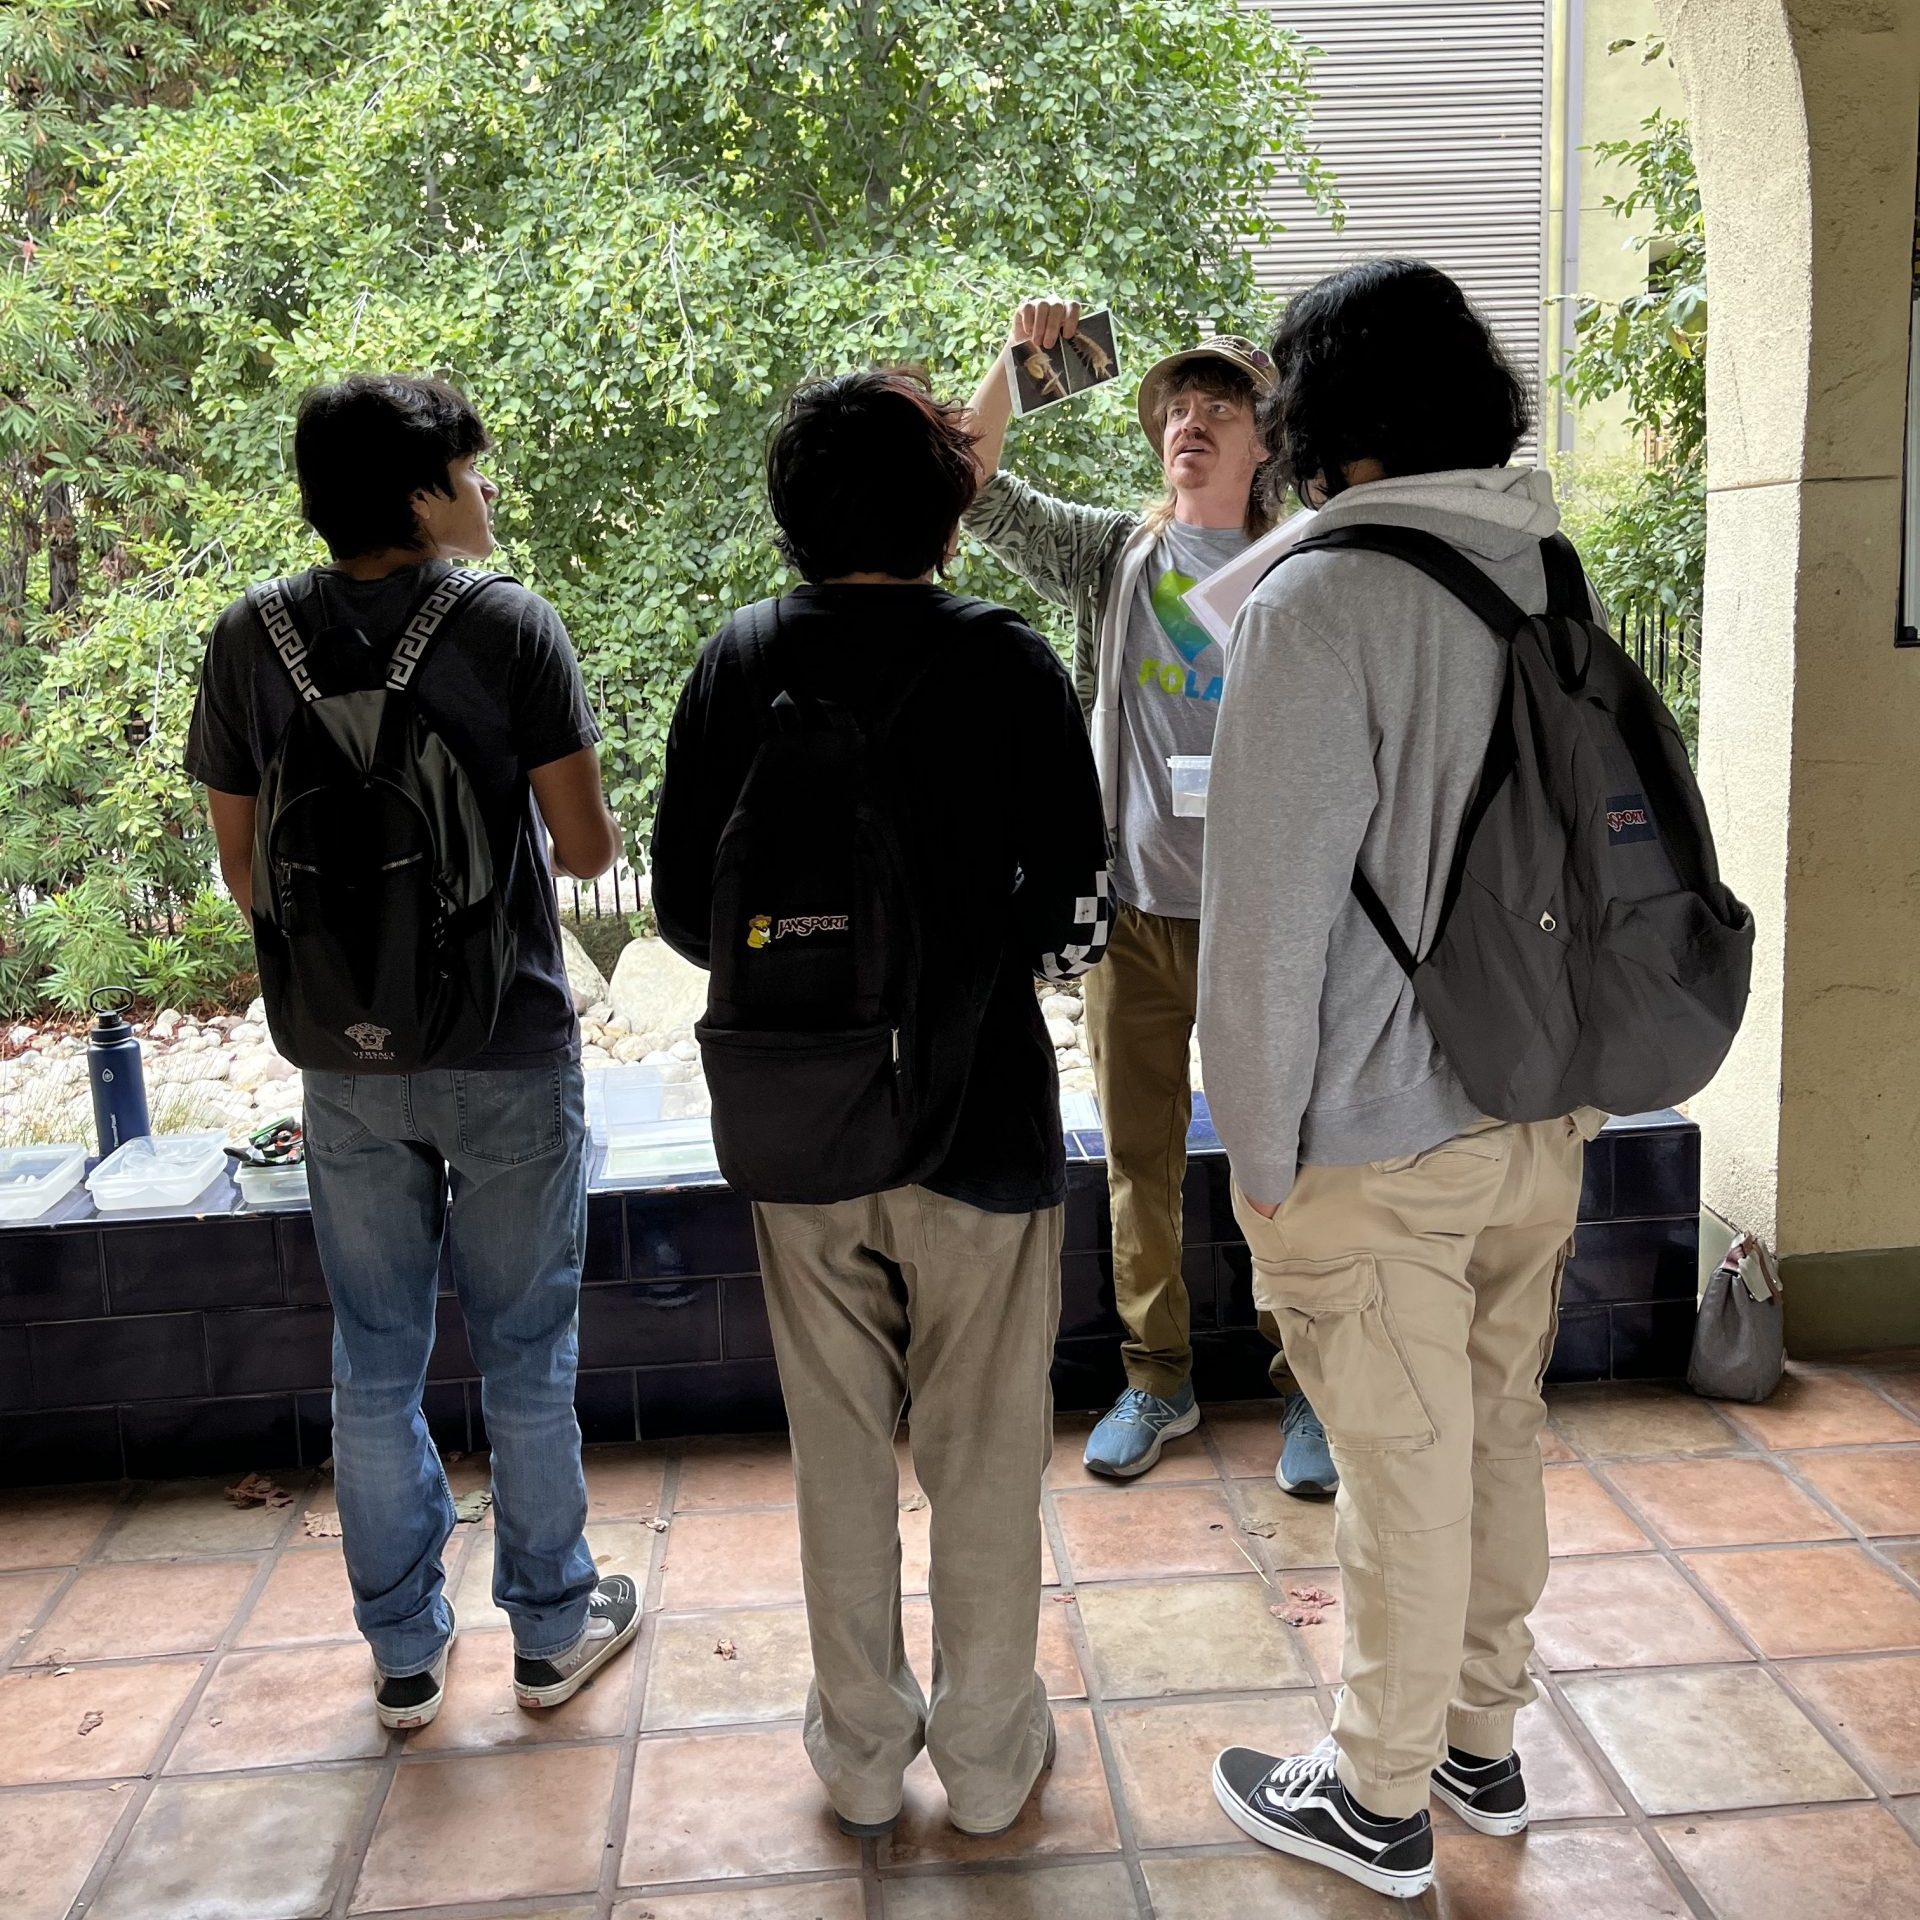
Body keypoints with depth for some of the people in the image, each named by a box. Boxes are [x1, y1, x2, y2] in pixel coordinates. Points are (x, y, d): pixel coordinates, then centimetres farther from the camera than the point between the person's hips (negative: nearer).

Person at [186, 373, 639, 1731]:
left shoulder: (250, 640, -1)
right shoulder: (509, 625, -13)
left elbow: (244, 868, 4)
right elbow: (588, 848, -11)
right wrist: (570, 825, 12)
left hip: (347, 1060, 3)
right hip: (511, 1055, -3)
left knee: (375, 1364, 15)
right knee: (527, 1356, 12)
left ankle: (405, 1654, 27)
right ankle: (553, 1631, 27)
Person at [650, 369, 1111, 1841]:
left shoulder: (735, 667, -3)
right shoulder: (1007, 665, -11)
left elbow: (685, 910, 0)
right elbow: (1075, 922, -11)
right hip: (979, 1114, -2)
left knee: (838, 1445, 16)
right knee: (983, 1451, 13)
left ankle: (862, 1751, 31)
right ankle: (988, 1753, 28)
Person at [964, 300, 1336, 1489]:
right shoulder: (1113, 556, 6)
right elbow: (974, 489, 0)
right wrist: (1015, 362, -12)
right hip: (1132, 908, 2)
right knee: (1140, 1164, 11)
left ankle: (1306, 1391, 22)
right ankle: (1158, 1383, 27)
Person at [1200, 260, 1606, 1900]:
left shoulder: (1318, 604, -18)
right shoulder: (1553, 581, 4)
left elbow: (1272, 911, -18)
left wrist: (1260, 1153, -8)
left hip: (1381, 1139, -7)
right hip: (1543, 1112, 7)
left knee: (1403, 1470, 7)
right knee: (1502, 1429, 20)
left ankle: (1380, 1801, 27)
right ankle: (1484, 1738, 39)